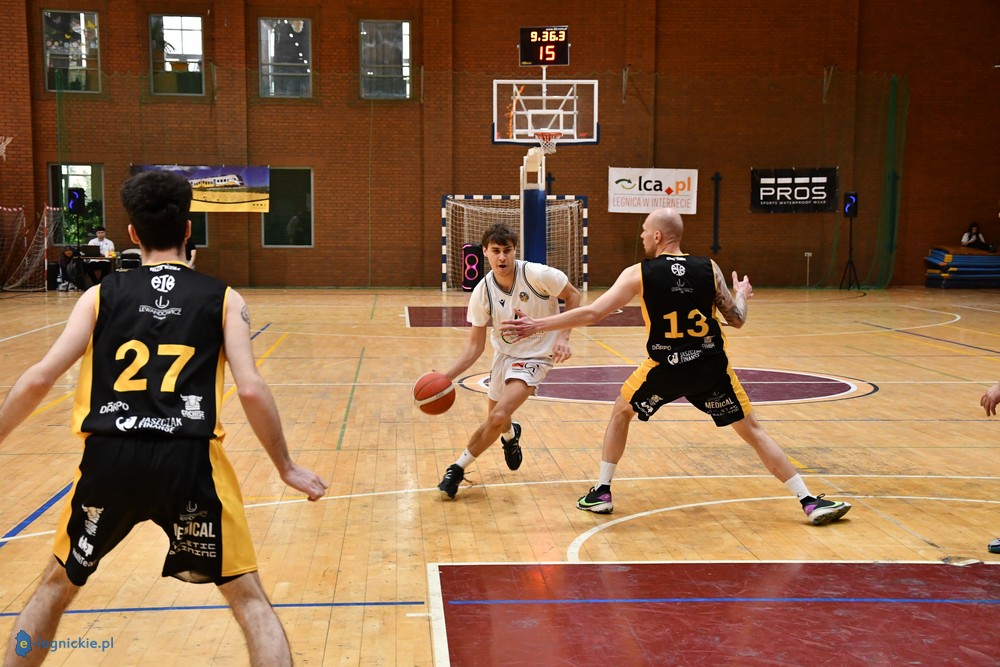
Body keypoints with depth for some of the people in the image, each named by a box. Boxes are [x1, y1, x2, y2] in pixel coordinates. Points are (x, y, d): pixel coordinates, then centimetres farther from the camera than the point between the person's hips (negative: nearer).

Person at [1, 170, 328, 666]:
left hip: (109, 457, 2)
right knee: (248, 598, 13)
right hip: (189, 458, -2)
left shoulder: (101, 295, 10)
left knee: (56, 586, 28)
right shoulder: (223, 298, 7)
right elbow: (251, 389, -2)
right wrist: (286, 468, 8)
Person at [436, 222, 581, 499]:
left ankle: (458, 469, -1)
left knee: (498, 417, -21)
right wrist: (447, 376, -22)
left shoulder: (537, 274, -24)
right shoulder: (482, 293, -15)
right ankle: (511, 436, 56)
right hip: (504, 353, 4)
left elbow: (573, 296, -8)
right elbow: (475, 345, -9)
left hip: (535, 355, -4)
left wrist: (564, 338, -18)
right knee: (496, 419, 17)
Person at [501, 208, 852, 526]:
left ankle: (600, 493, 24)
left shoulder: (638, 273, -4)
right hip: (711, 368, 2)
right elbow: (736, 319, 7)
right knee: (753, 430, 13)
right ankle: (811, 502, 11)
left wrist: (536, 326, -1)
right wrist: (742, 294, 31)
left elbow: (591, 313, -8)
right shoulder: (709, 268, 1)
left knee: (620, 413, 24)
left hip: (665, 369, -1)